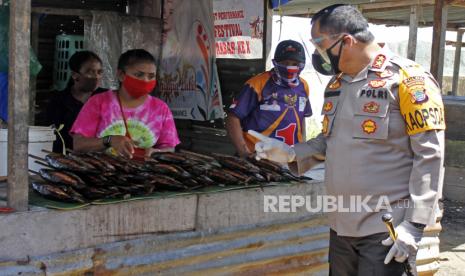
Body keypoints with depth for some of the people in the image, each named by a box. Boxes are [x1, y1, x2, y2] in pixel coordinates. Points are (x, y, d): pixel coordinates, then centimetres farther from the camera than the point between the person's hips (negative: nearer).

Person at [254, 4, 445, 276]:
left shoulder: (407, 79, -12)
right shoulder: (336, 83, 11)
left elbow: (430, 156, -15)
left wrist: (415, 225, -18)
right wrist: (292, 153, 4)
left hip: (384, 230, -7)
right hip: (341, 225, 7)